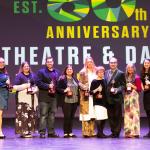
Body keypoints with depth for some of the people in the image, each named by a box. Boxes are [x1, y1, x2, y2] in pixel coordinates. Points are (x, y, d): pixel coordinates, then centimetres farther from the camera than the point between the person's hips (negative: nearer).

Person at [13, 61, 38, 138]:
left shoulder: (33, 75, 17)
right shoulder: (19, 76, 1)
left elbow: (37, 85, 20)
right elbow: (15, 87, -6)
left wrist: (35, 89, -2)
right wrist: (25, 86, -12)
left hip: (32, 98, 5)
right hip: (23, 98, -5)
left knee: (32, 115, 3)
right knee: (23, 115, -12)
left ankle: (29, 131, 9)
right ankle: (23, 131, -10)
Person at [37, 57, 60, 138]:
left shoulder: (57, 72, 17)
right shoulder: (41, 72, 1)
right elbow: (39, 83, -10)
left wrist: (55, 89, -2)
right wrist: (48, 86, -16)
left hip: (53, 97, 5)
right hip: (44, 97, -5)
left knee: (52, 115, 8)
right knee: (43, 115, -5)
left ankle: (51, 132, 13)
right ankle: (42, 132, -3)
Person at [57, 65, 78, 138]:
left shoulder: (75, 79, 15)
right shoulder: (62, 79, -1)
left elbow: (78, 89, 20)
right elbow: (58, 88, -6)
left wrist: (78, 97, 7)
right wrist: (64, 91, -20)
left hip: (74, 101, 5)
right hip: (66, 101, -5)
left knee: (72, 117, 7)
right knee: (67, 117, -5)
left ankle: (70, 132, 13)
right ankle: (66, 132, 3)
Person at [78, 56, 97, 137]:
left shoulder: (95, 72, 13)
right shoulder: (82, 72, 3)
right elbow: (80, 83, -2)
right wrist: (85, 88, -18)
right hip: (86, 95, -4)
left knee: (93, 113, 4)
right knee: (86, 113, -6)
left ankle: (92, 131, 9)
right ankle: (85, 132, -5)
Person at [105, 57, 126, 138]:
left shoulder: (121, 73, -3)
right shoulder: (106, 72, 11)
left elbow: (123, 85, -6)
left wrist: (117, 90, -20)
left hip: (117, 98, -4)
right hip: (108, 98, 5)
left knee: (117, 116, 1)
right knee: (110, 116, 9)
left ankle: (117, 132, 7)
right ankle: (113, 131, 19)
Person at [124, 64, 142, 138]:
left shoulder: (137, 77, -2)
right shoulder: (126, 77, 12)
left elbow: (139, 89, -2)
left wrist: (132, 86, -13)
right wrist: (125, 87, -2)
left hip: (134, 96, -5)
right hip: (127, 96, 5)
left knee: (134, 113, -9)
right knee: (127, 113, 5)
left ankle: (135, 132, -7)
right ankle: (128, 132, 9)